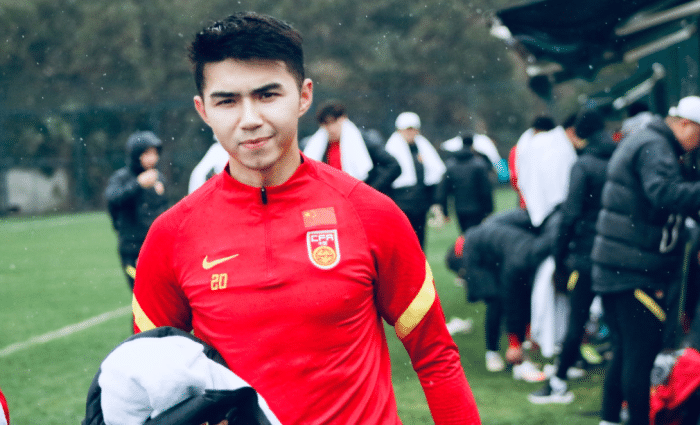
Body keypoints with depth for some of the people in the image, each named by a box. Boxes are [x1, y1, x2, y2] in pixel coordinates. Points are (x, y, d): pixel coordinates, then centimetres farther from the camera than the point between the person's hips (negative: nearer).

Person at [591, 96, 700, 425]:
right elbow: (664, 193, -33)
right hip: (639, 272, -10)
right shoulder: (655, 148, -14)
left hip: (611, 268, 10)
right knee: (642, 351, -6)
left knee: (625, 349, 16)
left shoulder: (636, 142, 19)